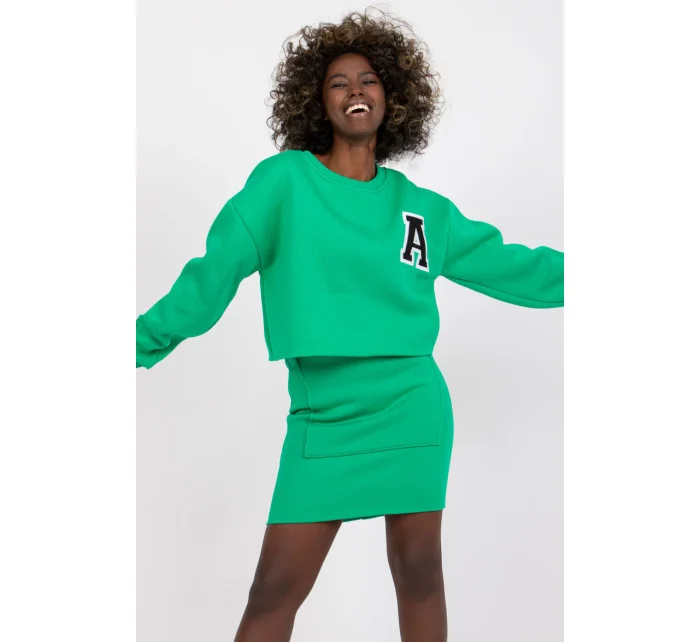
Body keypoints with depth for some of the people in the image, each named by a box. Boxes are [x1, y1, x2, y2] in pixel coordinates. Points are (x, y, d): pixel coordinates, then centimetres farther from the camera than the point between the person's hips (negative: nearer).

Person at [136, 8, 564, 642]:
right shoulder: (283, 181, 1)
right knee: (275, 589, 0)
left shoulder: (423, 207, 10)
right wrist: (145, 341, -9)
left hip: (412, 407, 2)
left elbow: (502, 264, 13)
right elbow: (216, 270, -3)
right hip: (322, 414, -2)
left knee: (419, 574, 9)